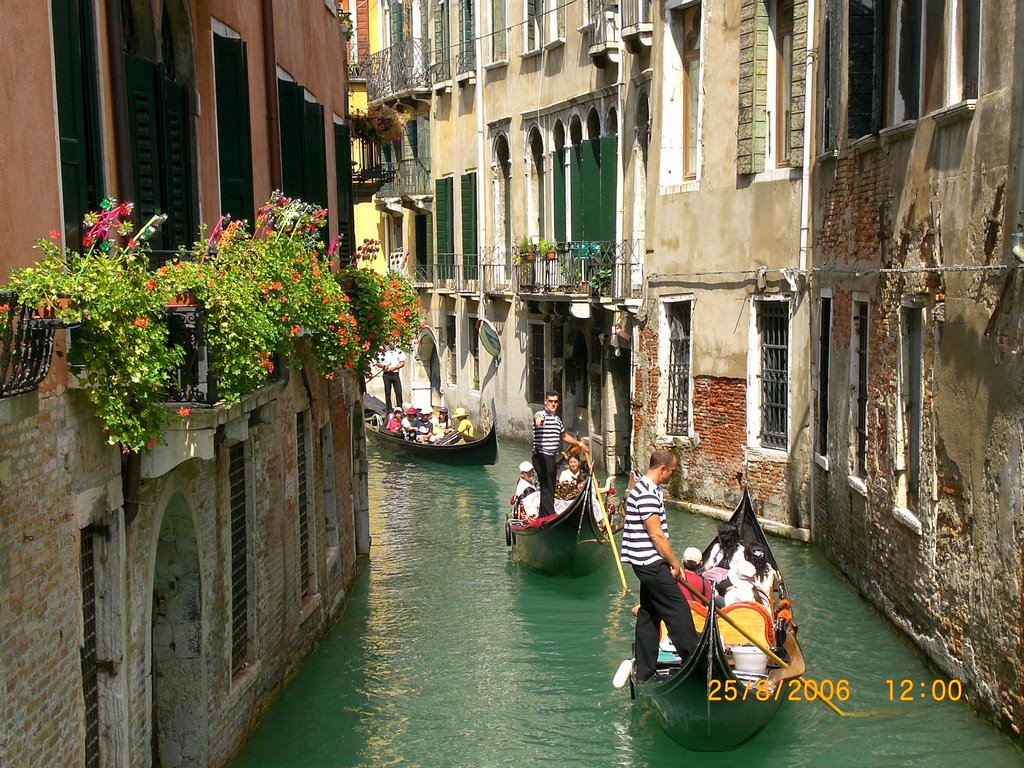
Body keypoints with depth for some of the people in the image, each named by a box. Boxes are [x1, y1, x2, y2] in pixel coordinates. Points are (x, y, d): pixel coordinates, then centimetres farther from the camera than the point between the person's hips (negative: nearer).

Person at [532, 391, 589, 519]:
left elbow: (564, 435, 35)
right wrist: (538, 419, -60)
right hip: (542, 457, -9)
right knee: (547, 488, -12)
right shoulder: (541, 415, -9)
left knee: (551, 488, 12)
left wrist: (579, 443, 37)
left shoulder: (557, 419, 18)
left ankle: (544, 516, 18)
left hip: (552, 457, 9)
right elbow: (537, 417, -36)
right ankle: (549, 517, -14)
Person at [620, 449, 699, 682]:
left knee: (649, 615, 13)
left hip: (647, 564, 11)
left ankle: (644, 672, 18)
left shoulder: (645, 488, 14)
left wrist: (670, 563, 21)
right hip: (652, 564, -11)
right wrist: (675, 564, -11)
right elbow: (656, 535, -20)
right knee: (678, 611, -5)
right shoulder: (647, 494, -19)